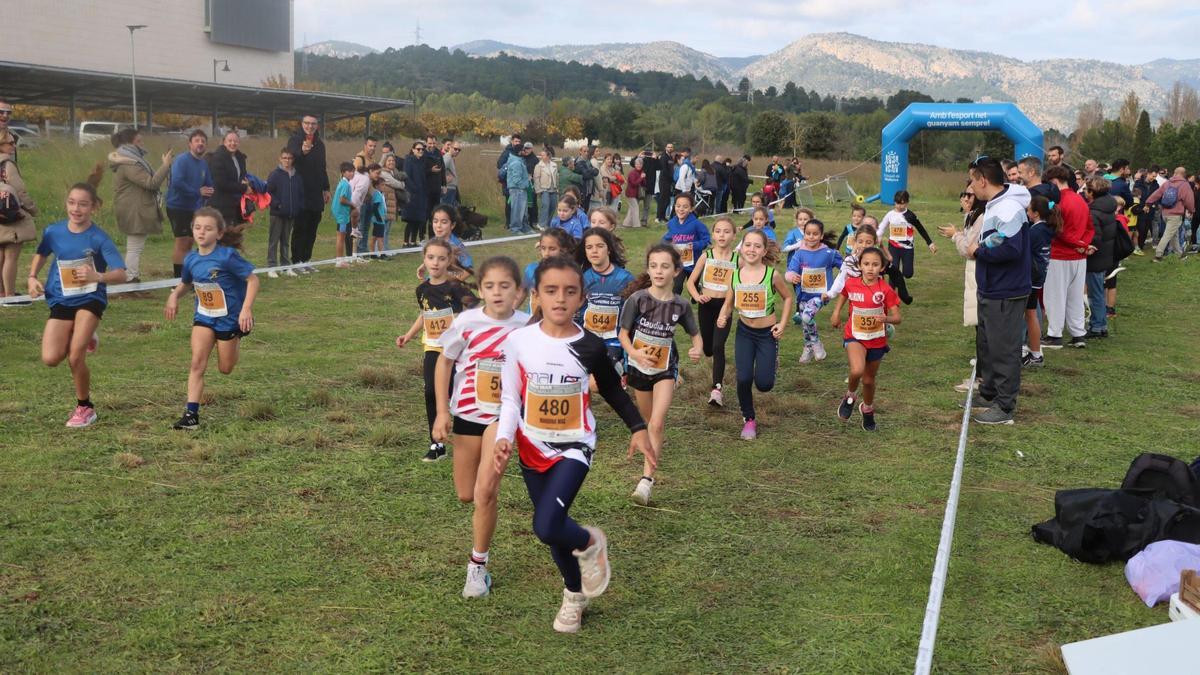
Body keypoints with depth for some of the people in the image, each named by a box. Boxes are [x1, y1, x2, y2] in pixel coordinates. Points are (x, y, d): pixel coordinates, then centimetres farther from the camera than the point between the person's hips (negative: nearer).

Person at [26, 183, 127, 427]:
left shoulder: (99, 238, -16)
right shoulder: (53, 231, -4)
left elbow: (121, 274, -22)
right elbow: (41, 254, 17)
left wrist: (97, 276, -41)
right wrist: (32, 277, 1)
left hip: (90, 299, -4)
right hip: (60, 300, 4)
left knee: (75, 357, -16)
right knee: (51, 359, -8)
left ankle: (85, 408, 8)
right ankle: (83, 339, 26)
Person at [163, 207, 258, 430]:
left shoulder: (228, 256, -19)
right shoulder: (191, 259, -1)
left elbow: (252, 279, -16)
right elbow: (185, 283, 18)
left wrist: (246, 309, -25)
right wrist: (174, 297, -3)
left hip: (229, 319, -3)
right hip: (203, 318, 4)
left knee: (225, 369, 11)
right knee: (197, 363, -11)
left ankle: (235, 340, 45)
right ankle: (191, 413, -9)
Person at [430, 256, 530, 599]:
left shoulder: (527, 326, -11)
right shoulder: (467, 322, -12)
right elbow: (444, 363, 1)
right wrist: (442, 412, -4)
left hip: (504, 414, -1)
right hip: (466, 412, 2)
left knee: (485, 492, -15)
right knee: (466, 495, 11)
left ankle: (478, 567, 3)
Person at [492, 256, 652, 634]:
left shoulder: (590, 347, -10)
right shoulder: (518, 341, -8)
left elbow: (613, 390, 7)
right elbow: (510, 399, -2)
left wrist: (638, 428, 2)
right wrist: (503, 438, -16)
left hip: (574, 448, -2)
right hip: (533, 450, 3)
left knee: (547, 527, -21)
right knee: (551, 530, 13)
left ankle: (591, 543, 13)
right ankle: (575, 594, 39)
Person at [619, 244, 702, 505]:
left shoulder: (680, 305, -10)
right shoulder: (638, 298, -14)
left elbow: (695, 334, 2)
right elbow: (624, 334, -8)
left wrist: (698, 349, -21)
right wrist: (634, 353, -28)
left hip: (665, 369, -1)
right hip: (639, 366, 1)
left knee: (656, 424, -17)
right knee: (648, 422, 20)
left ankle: (647, 479, -17)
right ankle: (654, 452, 50)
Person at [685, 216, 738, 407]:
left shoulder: (737, 259, -4)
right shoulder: (706, 256, -1)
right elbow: (691, 281, 3)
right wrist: (697, 296, -16)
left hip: (725, 306, -2)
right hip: (706, 306, 2)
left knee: (718, 346, -18)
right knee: (707, 349, 11)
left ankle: (717, 388, -17)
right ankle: (719, 374, 46)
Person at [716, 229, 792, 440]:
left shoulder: (772, 275, -14)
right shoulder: (735, 275, -6)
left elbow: (787, 297, 3)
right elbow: (728, 303, 5)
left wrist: (782, 323, -5)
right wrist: (723, 317, -16)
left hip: (767, 333, -2)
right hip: (744, 332, 2)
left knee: (764, 383, -4)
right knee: (744, 379, -8)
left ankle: (772, 361, 34)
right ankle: (749, 420, 16)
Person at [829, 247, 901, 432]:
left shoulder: (885, 290, -15)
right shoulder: (851, 284, -10)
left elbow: (897, 318, -16)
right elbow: (843, 294, 16)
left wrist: (886, 318, -37)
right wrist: (836, 312, 7)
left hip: (877, 340, 1)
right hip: (855, 337, -1)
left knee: (869, 380, 16)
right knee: (857, 370, -29)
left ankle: (867, 409, 47)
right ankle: (850, 396, 4)